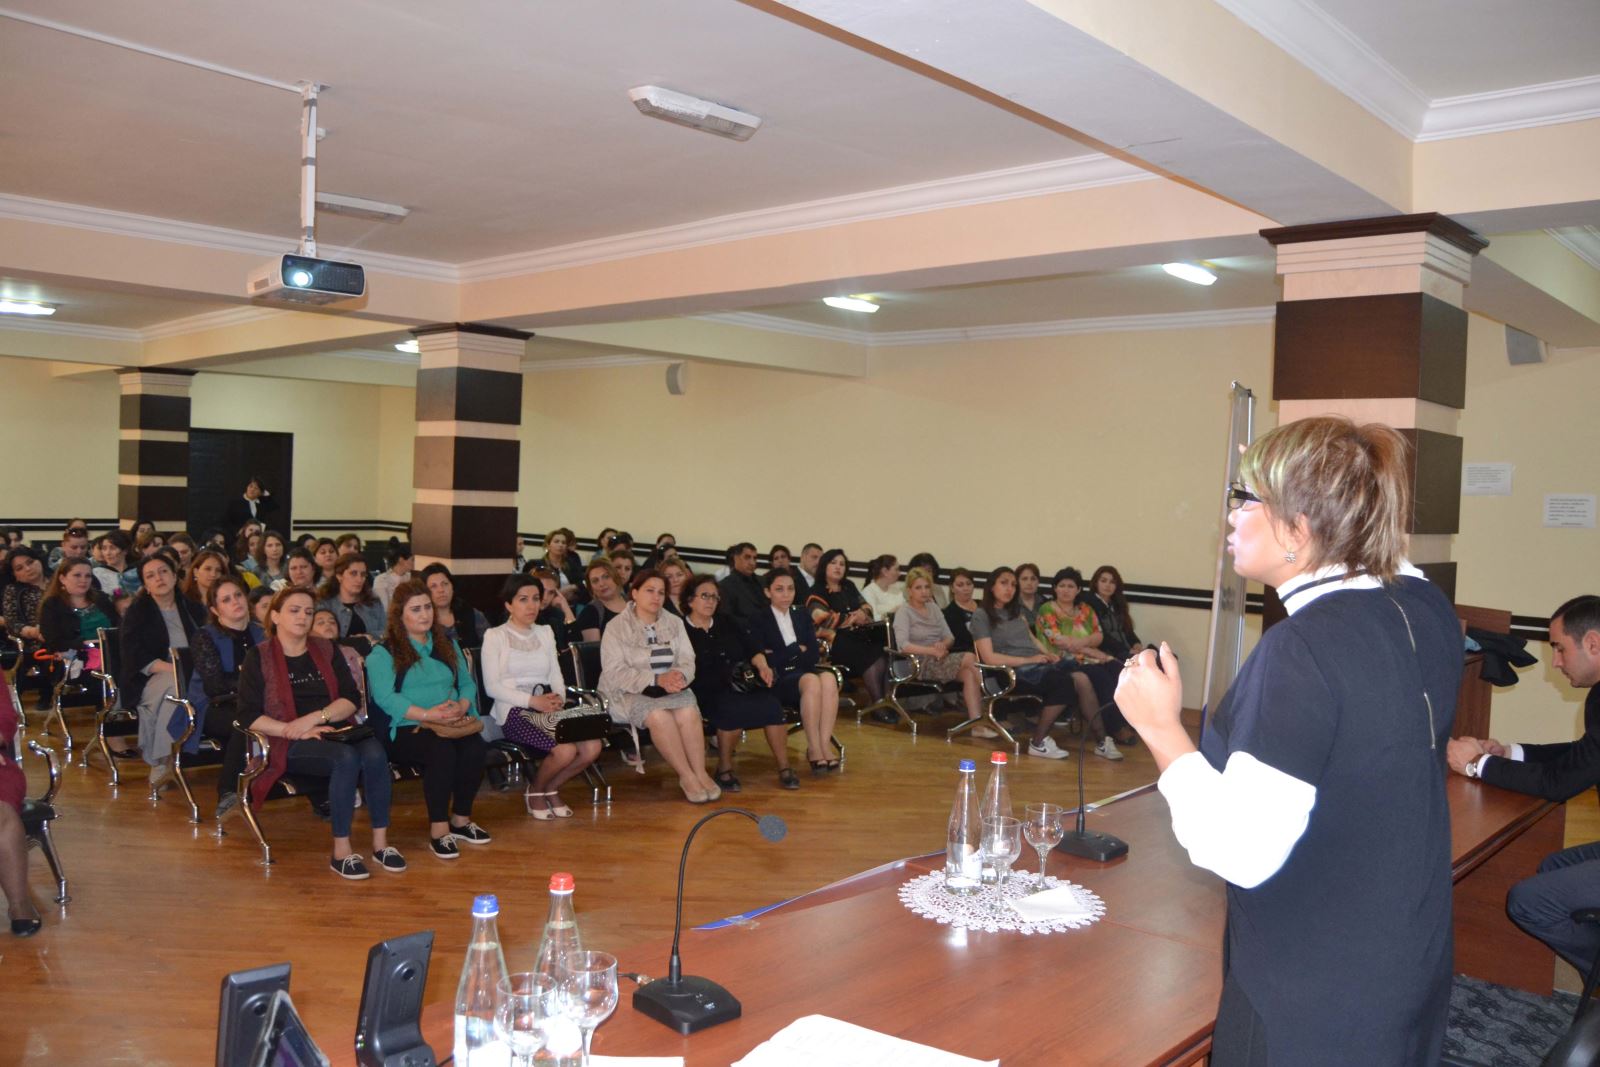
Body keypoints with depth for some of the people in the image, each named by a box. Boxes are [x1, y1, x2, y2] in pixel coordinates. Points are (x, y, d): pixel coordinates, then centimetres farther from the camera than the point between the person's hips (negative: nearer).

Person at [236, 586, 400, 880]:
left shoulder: (326, 651, 16)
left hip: (334, 732, 4)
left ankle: (381, 842, -24)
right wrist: (294, 731, -17)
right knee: (346, 757, -34)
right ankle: (341, 852, -28)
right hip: (289, 746, -4)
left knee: (374, 752, -30)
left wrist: (315, 717, -13)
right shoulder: (259, 657, 5)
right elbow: (248, 715, -5)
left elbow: (351, 699, 6)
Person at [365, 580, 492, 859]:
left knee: (476, 749, -27)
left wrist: (461, 706, -9)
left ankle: (461, 819, -8)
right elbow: (385, 698, -11)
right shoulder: (383, 653, 3)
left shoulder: (448, 645, 21)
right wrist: (429, 714, -21)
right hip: (406, 729, -4)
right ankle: (438, 830, -24)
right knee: (442, 750, -35)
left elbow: (467, 683, 15)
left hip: (452, 726, 5)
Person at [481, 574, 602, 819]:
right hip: (515, 710, -5)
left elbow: (555, 675, 16)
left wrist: (559, 698, -7)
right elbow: (492, 686, -5)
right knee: (565, 751, -29)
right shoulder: (495, 636, 3)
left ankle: (551, 789, 6)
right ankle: (535, 792, 2)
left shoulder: (545, 633, 20)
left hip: (548, 707, 6)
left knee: (593, 747, -20)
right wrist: (532, 701, -15)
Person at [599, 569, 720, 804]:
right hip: (630, 693, -4)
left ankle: (701, 773, -22)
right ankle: (687, 776, -24)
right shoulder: (617, 627, -4)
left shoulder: (674, 623, 11)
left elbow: (687, 661, 5)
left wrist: (679, 675, -21)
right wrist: (656, 680, -24)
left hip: (670, 689, 4)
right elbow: (614, 672, -13)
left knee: (688, 713, -29)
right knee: (659, 715, -33)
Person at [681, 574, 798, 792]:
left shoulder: (726, 623, 22)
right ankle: (724, 769, -16)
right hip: (708, 692, -5)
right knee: (733, 708, -36)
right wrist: (726, 678, -18)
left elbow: (751, 647, 14)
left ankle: (784, 768, -17)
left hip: (744, 683, 5)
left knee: (771, 705, -24)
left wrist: (762, 666, -7)